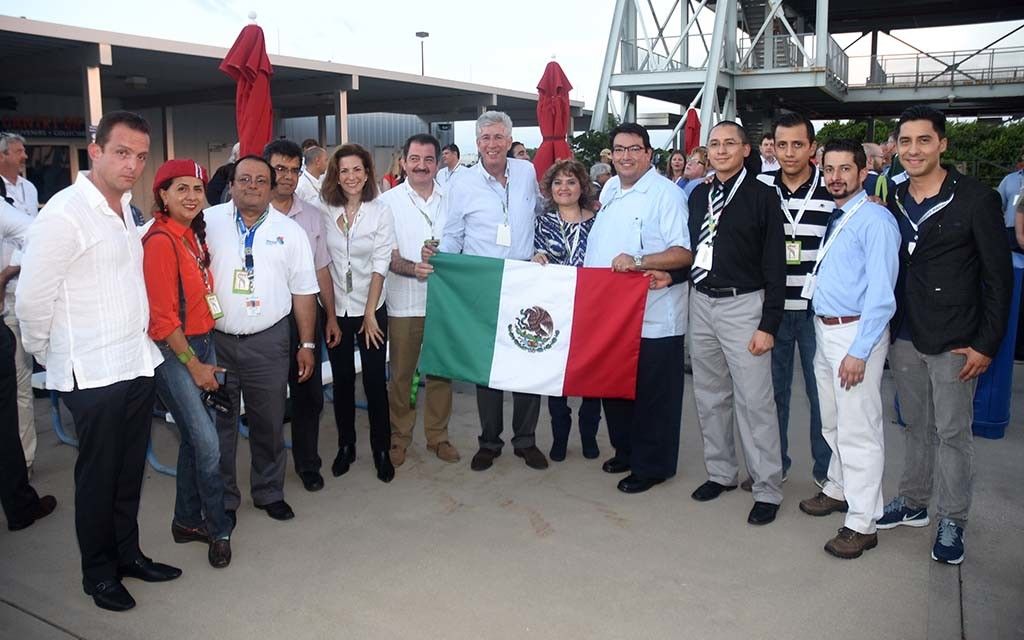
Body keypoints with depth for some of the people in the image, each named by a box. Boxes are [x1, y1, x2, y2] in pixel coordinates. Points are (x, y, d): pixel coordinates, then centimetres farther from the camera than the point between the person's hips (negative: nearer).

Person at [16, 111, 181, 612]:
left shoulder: (124, 209, 11)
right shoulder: (64, 213, -15)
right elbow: (33, 300, -14)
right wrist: (51, 357, -2)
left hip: (137, 362, 7)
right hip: (94, 374, -7)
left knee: (130, 470, 17)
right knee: (98, 475, 8)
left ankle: (127, 553, 34)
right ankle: (98, 572, 25)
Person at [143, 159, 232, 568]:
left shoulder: (193, 234, 9)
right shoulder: (160, 240, -16)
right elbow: (162, 316, -16)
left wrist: (205, 356, 11)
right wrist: (194, 365, -12)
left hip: (201, 343, 8)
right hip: (174, 351, -8)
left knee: (194, 438, 15)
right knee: (207, 444, -6)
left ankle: (187, 522, 30)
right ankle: (218, 529, 12)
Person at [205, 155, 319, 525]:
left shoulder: (290, 231, 4)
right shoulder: (207, 222, 1)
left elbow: (304, 291, 5)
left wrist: (307, 344, 3)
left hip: (268, 342, 1)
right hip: (215, 339, 0)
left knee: (269, 423, 11)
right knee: (218, 423, 10)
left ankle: (269, 492, 30)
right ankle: (222, 499, 27)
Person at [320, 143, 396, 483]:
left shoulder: (380, 212, -5)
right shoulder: (325, 212, -1)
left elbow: (380, 265, -7)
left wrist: (370, 312, -10)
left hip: (370, 309, -2)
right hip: (335, 308, 2)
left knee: (375, 380, 2)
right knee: (342, 379, 11)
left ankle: (381, 450, 16)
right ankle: (345, 445, 25)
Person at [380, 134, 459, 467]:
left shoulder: (450, 199, 5)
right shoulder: (388, 202, -1)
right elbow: (388, 257, -7)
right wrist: (414, 269, -24)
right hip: (404, 303, -2)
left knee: (442, 371, 10)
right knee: (401, 374, 8)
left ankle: (437, 435, 25)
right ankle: (399, 436, 23)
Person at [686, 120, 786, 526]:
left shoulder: (762, 196, -5)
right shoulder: (699, 195, 10)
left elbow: (775, 264, -8)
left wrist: (769, 324, -13)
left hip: (742, 304, -5)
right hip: (701, 302, 6)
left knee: (754, 400, -4)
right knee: (709, 396, 13)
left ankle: (768, 489, 8)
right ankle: (721, 472, 28)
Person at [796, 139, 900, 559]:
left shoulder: (875, 220, -14)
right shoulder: (832, 218, 12)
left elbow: (880, 292, -19)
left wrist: (859, 351, -22)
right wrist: (826, 335, 8)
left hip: (856, 331, -9)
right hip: (825, 330, 9)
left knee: (858, 429, -3)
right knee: (832, 422, 21)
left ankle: (861, 524, 7)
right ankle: (838, 490, 39)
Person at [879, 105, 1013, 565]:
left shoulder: (975, 199, -8)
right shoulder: (892, 201, 5)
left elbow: (999, 277, -7)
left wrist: (986, 345, -10)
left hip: (954, 342, -4)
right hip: (904, 337, 4)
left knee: (952, 432, 4)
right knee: (916, 426, 16)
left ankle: (951, 522, 18)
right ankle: (913, 503, 31)